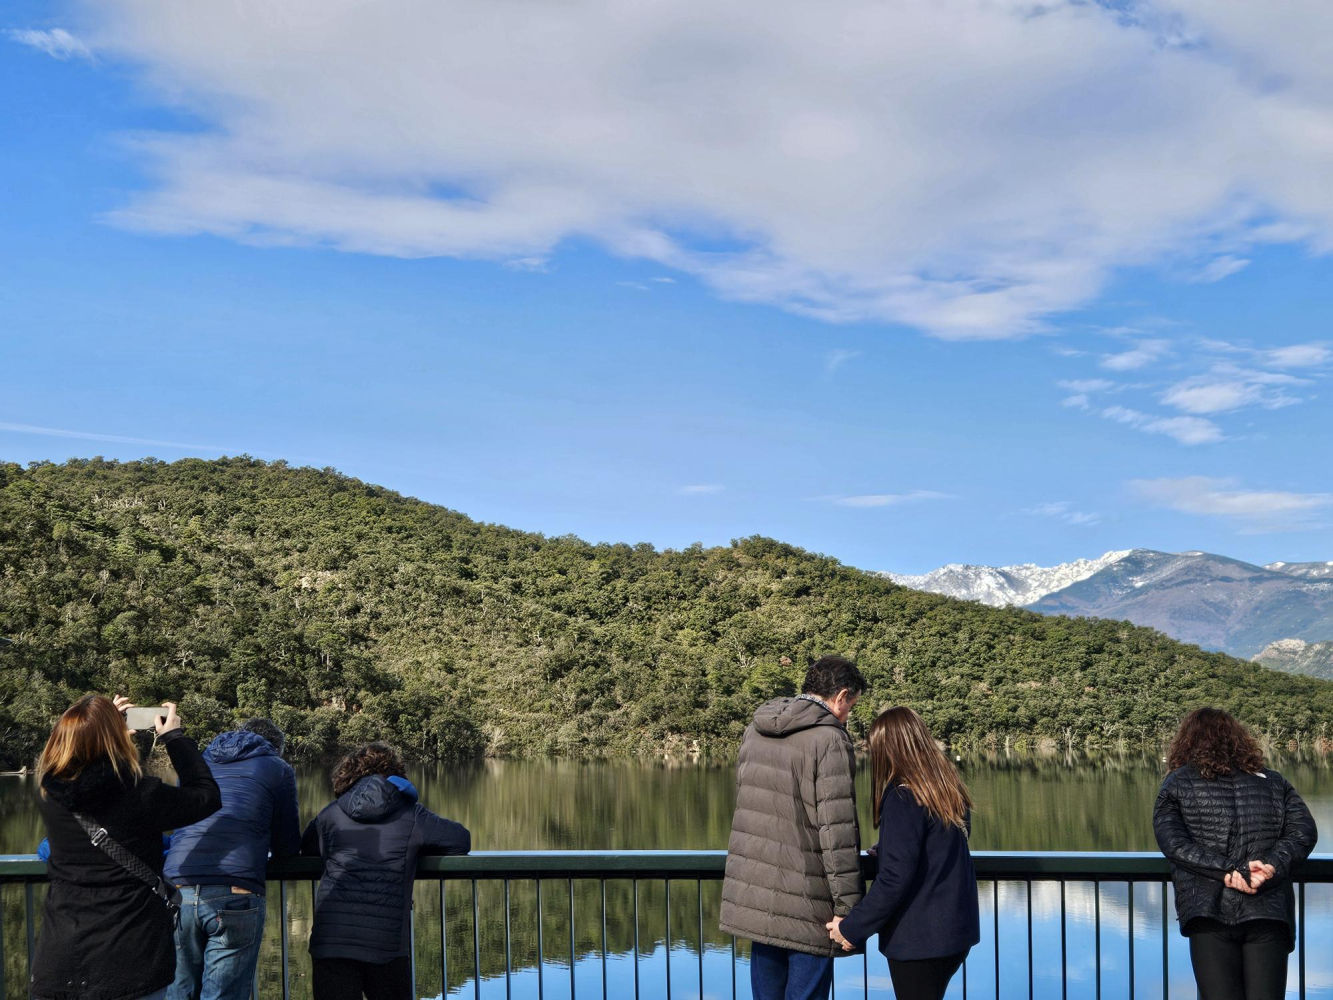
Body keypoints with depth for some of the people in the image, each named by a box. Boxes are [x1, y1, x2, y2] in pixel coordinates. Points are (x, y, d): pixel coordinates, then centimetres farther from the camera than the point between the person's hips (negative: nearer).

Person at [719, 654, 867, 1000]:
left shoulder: (755, 729, 10)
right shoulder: (830, 740, -13)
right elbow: (837, 830, -17)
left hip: (753, 893, 7)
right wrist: (848, 907, -13)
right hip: (804, 902, -7)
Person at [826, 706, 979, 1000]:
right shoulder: (952, 791, 5)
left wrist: (853, 928, -14)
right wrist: (883, 853, 22)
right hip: (956, 931, 8)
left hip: (918, 939, -8)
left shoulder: (902, 797, -17)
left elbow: (895, 878, -21)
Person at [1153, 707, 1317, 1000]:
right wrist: (1270, 870, -7)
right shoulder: (1273, 782, 20)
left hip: (1210, 909, -2)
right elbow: (1303, 831, 5)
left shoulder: (1176, 784, 14)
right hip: (1269, 911, 2)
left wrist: (1230, 872, -8)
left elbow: (1173, 843, -1)